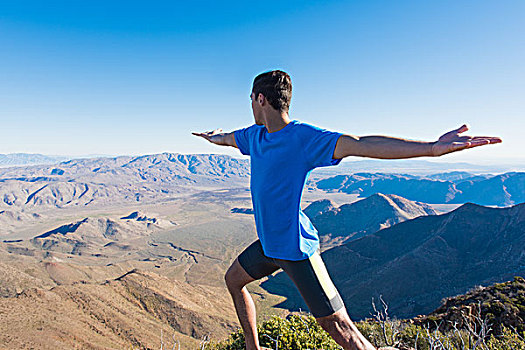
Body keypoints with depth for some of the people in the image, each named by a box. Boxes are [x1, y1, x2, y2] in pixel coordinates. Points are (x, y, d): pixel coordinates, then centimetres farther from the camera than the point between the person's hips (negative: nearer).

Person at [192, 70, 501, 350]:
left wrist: (432, 148, -43)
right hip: (268, 244, 9)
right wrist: (210, 136, 49)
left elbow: (359, 144, -32)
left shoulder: (302, 137, -19)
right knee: (234, 279, 24)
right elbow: (223, 138, 28)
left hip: (296, 249, -8)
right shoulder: (255, 136, 5)